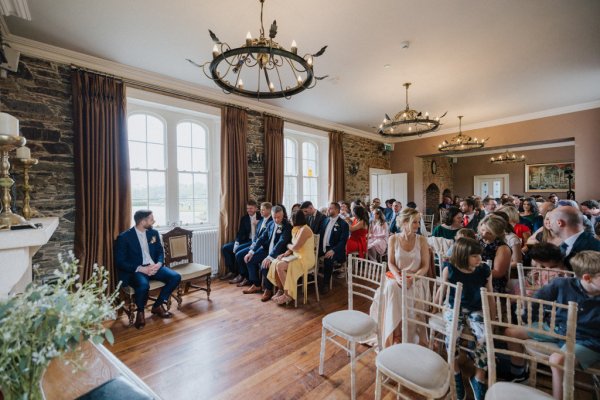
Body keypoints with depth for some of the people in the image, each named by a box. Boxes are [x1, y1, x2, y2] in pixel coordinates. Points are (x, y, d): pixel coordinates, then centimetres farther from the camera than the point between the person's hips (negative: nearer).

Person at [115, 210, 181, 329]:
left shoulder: (154, 233, 7)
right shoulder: (124, 237, -9)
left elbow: (160, 252, 12)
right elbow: (120, 262, -10)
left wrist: (158, 264, -11)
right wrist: (141, 269, -22)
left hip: (153, 267, 5)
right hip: (135, 270, -5)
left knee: (176, 277, -17)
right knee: (143, 285, -37)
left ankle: (158, 306, 4)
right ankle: (140, 312, -3)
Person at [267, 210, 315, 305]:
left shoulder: (304, 229, -19)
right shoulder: (297, 229, 10)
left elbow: (295, 247, -24)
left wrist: (288, 246, -3)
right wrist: (286, 252, -2)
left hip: (305, 259, -9)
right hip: (297, 256, 9)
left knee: (280, 266, -23)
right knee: (274, 263, -5)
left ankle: (288, 294, -8)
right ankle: (280, 290, 6)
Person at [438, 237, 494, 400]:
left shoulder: (484, 270, -8)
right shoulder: (449, 269, -13)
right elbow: (442, 289, 2)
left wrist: (492, 318, 4)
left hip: (476, 310, 2)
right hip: (454, 308, -2)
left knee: (484, 338, -25)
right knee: (452, 336, -27)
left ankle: (479, 379, -1)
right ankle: (455, 373, 1)